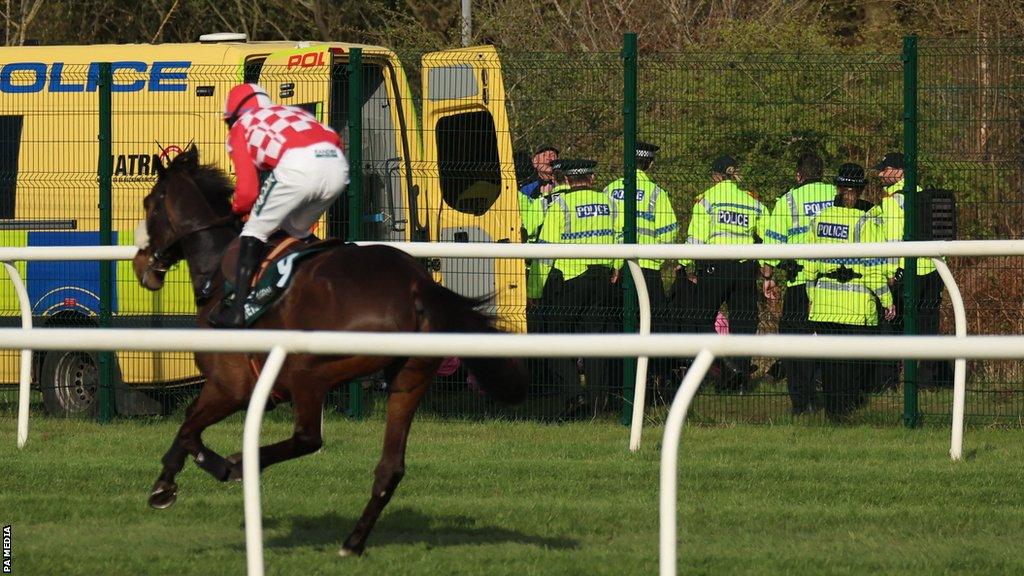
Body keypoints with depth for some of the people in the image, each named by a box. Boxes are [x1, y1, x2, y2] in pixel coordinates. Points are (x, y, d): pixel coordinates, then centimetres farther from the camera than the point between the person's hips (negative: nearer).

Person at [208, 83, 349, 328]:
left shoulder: (240, 127, 24)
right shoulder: (294, 112, 39)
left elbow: (247, 190, 16)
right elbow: (334, 139, 28)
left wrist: (238, 209, 39)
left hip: (297, 165, -5)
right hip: (338, 165, 5)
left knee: (255, 230, 11)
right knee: (297, 230, 28)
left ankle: (236, 309, 2)